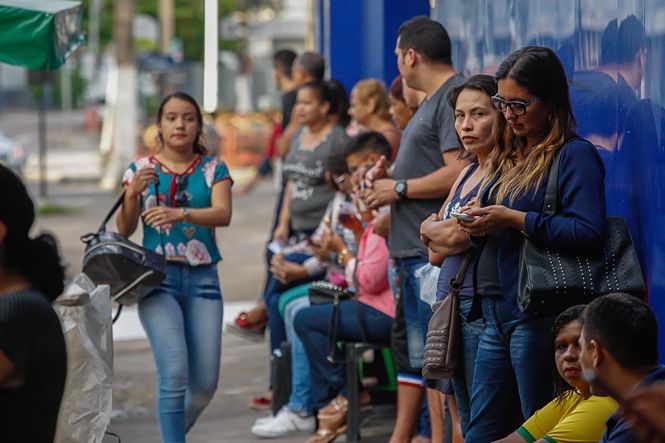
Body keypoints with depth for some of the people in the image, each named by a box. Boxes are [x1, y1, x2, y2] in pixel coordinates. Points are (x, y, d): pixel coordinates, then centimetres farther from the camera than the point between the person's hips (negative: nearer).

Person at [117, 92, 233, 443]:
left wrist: (180, 213, -29)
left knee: (205, 383, 0)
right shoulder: (141, 169, 6)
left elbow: (223, 214, -11)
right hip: (158, 277, -2)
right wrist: (133, 193, -17)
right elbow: (124, 230, 2)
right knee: (174, 374, -17)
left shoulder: (213, 169, 7)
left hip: (202, 279, 2)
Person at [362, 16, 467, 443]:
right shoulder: (433, 100, 20)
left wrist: (399, 188, -13)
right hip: (413, 248, 11)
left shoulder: (454, 98, -14)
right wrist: (388, 174, 10)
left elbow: (457, 173, -23)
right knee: (412, 353, 16)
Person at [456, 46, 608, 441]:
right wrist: (479, 224, 1)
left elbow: (589, 231, -22)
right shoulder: (509, 157, 17)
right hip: (496, 312, 9)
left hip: (538, 315, -9)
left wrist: (514, 220, -20)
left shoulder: (575, 155, -9)